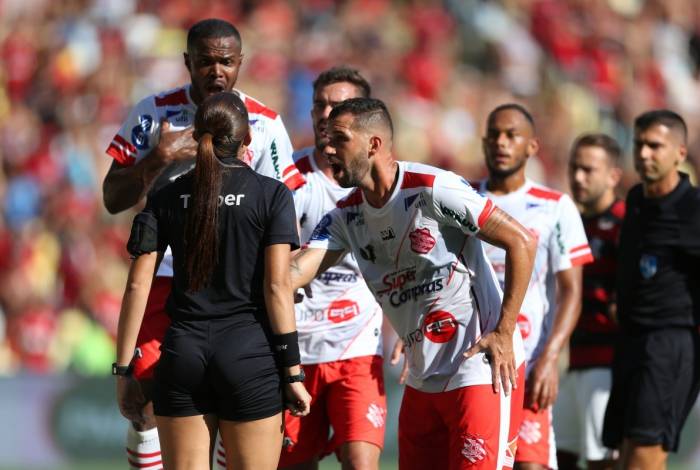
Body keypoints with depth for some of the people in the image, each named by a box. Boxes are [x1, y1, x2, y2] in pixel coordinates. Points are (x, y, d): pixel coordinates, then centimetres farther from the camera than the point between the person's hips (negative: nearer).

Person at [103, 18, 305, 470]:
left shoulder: (265, 123, -1)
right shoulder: (154, 113, -1)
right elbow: (114, 199, 0)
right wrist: (162, 156, -15)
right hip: (164, 275, 0)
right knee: (147, 399, -7)